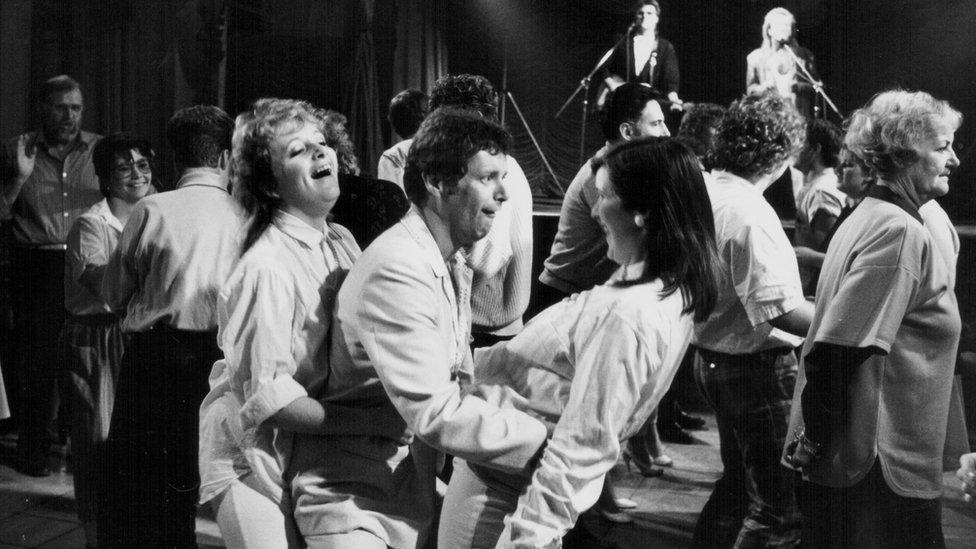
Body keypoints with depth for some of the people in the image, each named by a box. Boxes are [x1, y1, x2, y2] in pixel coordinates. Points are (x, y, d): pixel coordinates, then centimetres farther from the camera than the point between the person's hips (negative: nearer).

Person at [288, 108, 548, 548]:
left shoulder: (453, 266, 10)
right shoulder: (398, 269, -23)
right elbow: (434, 412, -30)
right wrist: (551, 441, -28)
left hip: (416, 491, 9)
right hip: (352, 501, -9)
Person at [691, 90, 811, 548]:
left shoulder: (705, 192, 4)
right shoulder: (750, 213, -23)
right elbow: (782, 312, -28)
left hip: (712, 355, 10)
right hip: (757, 368, -10)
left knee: (738, 483, 25)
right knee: (779, 510, -1)